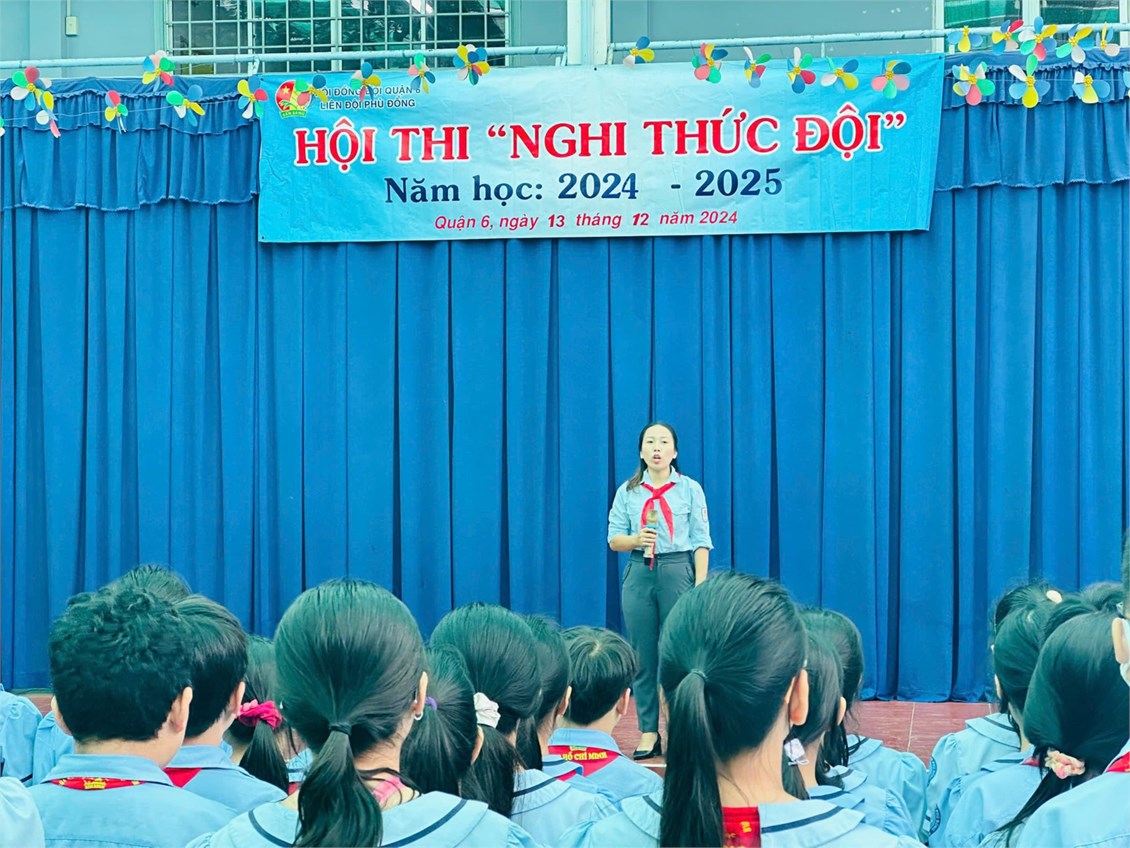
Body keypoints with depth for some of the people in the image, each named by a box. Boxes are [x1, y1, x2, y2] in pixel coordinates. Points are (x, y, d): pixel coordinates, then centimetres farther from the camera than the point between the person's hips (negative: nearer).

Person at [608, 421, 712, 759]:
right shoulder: (627, 491, 9)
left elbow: (701, 542, -1)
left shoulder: (690, 490, 3)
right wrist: (635, 539, -15)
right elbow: (614, 539, 7)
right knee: (643, 656, 3)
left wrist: (700, 586, -8)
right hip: (639, 575, 2)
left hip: (677, 572, -2)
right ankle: (648, 733, 9)